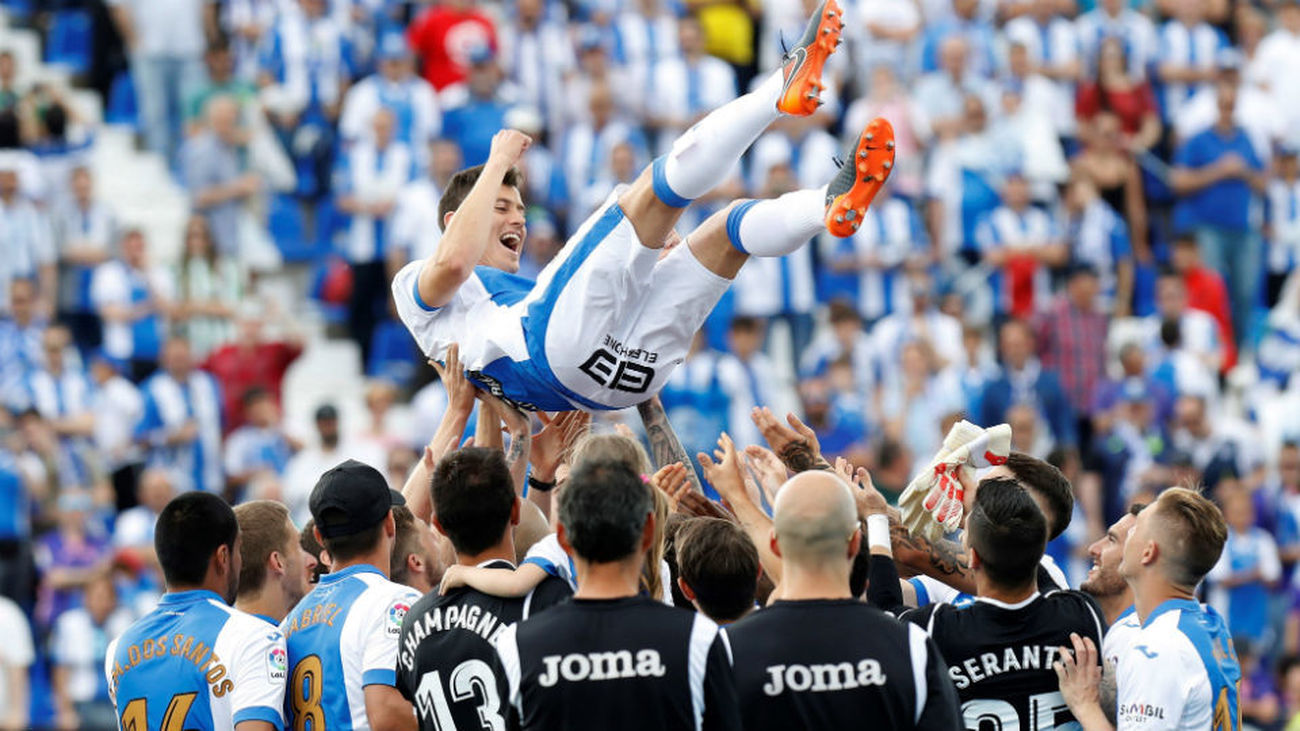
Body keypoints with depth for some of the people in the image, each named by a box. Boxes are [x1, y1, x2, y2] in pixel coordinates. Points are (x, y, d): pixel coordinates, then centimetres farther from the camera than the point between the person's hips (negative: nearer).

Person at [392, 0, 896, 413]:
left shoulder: (527, 291, 46)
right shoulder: (417, 285, 25)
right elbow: (453, 261, -2)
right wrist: (498, 165, 6)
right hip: (557, 344, -7)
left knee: (726, 230, 3)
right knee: (654, 191, -16)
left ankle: (833, 205, -28)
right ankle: (785, 87, -27)